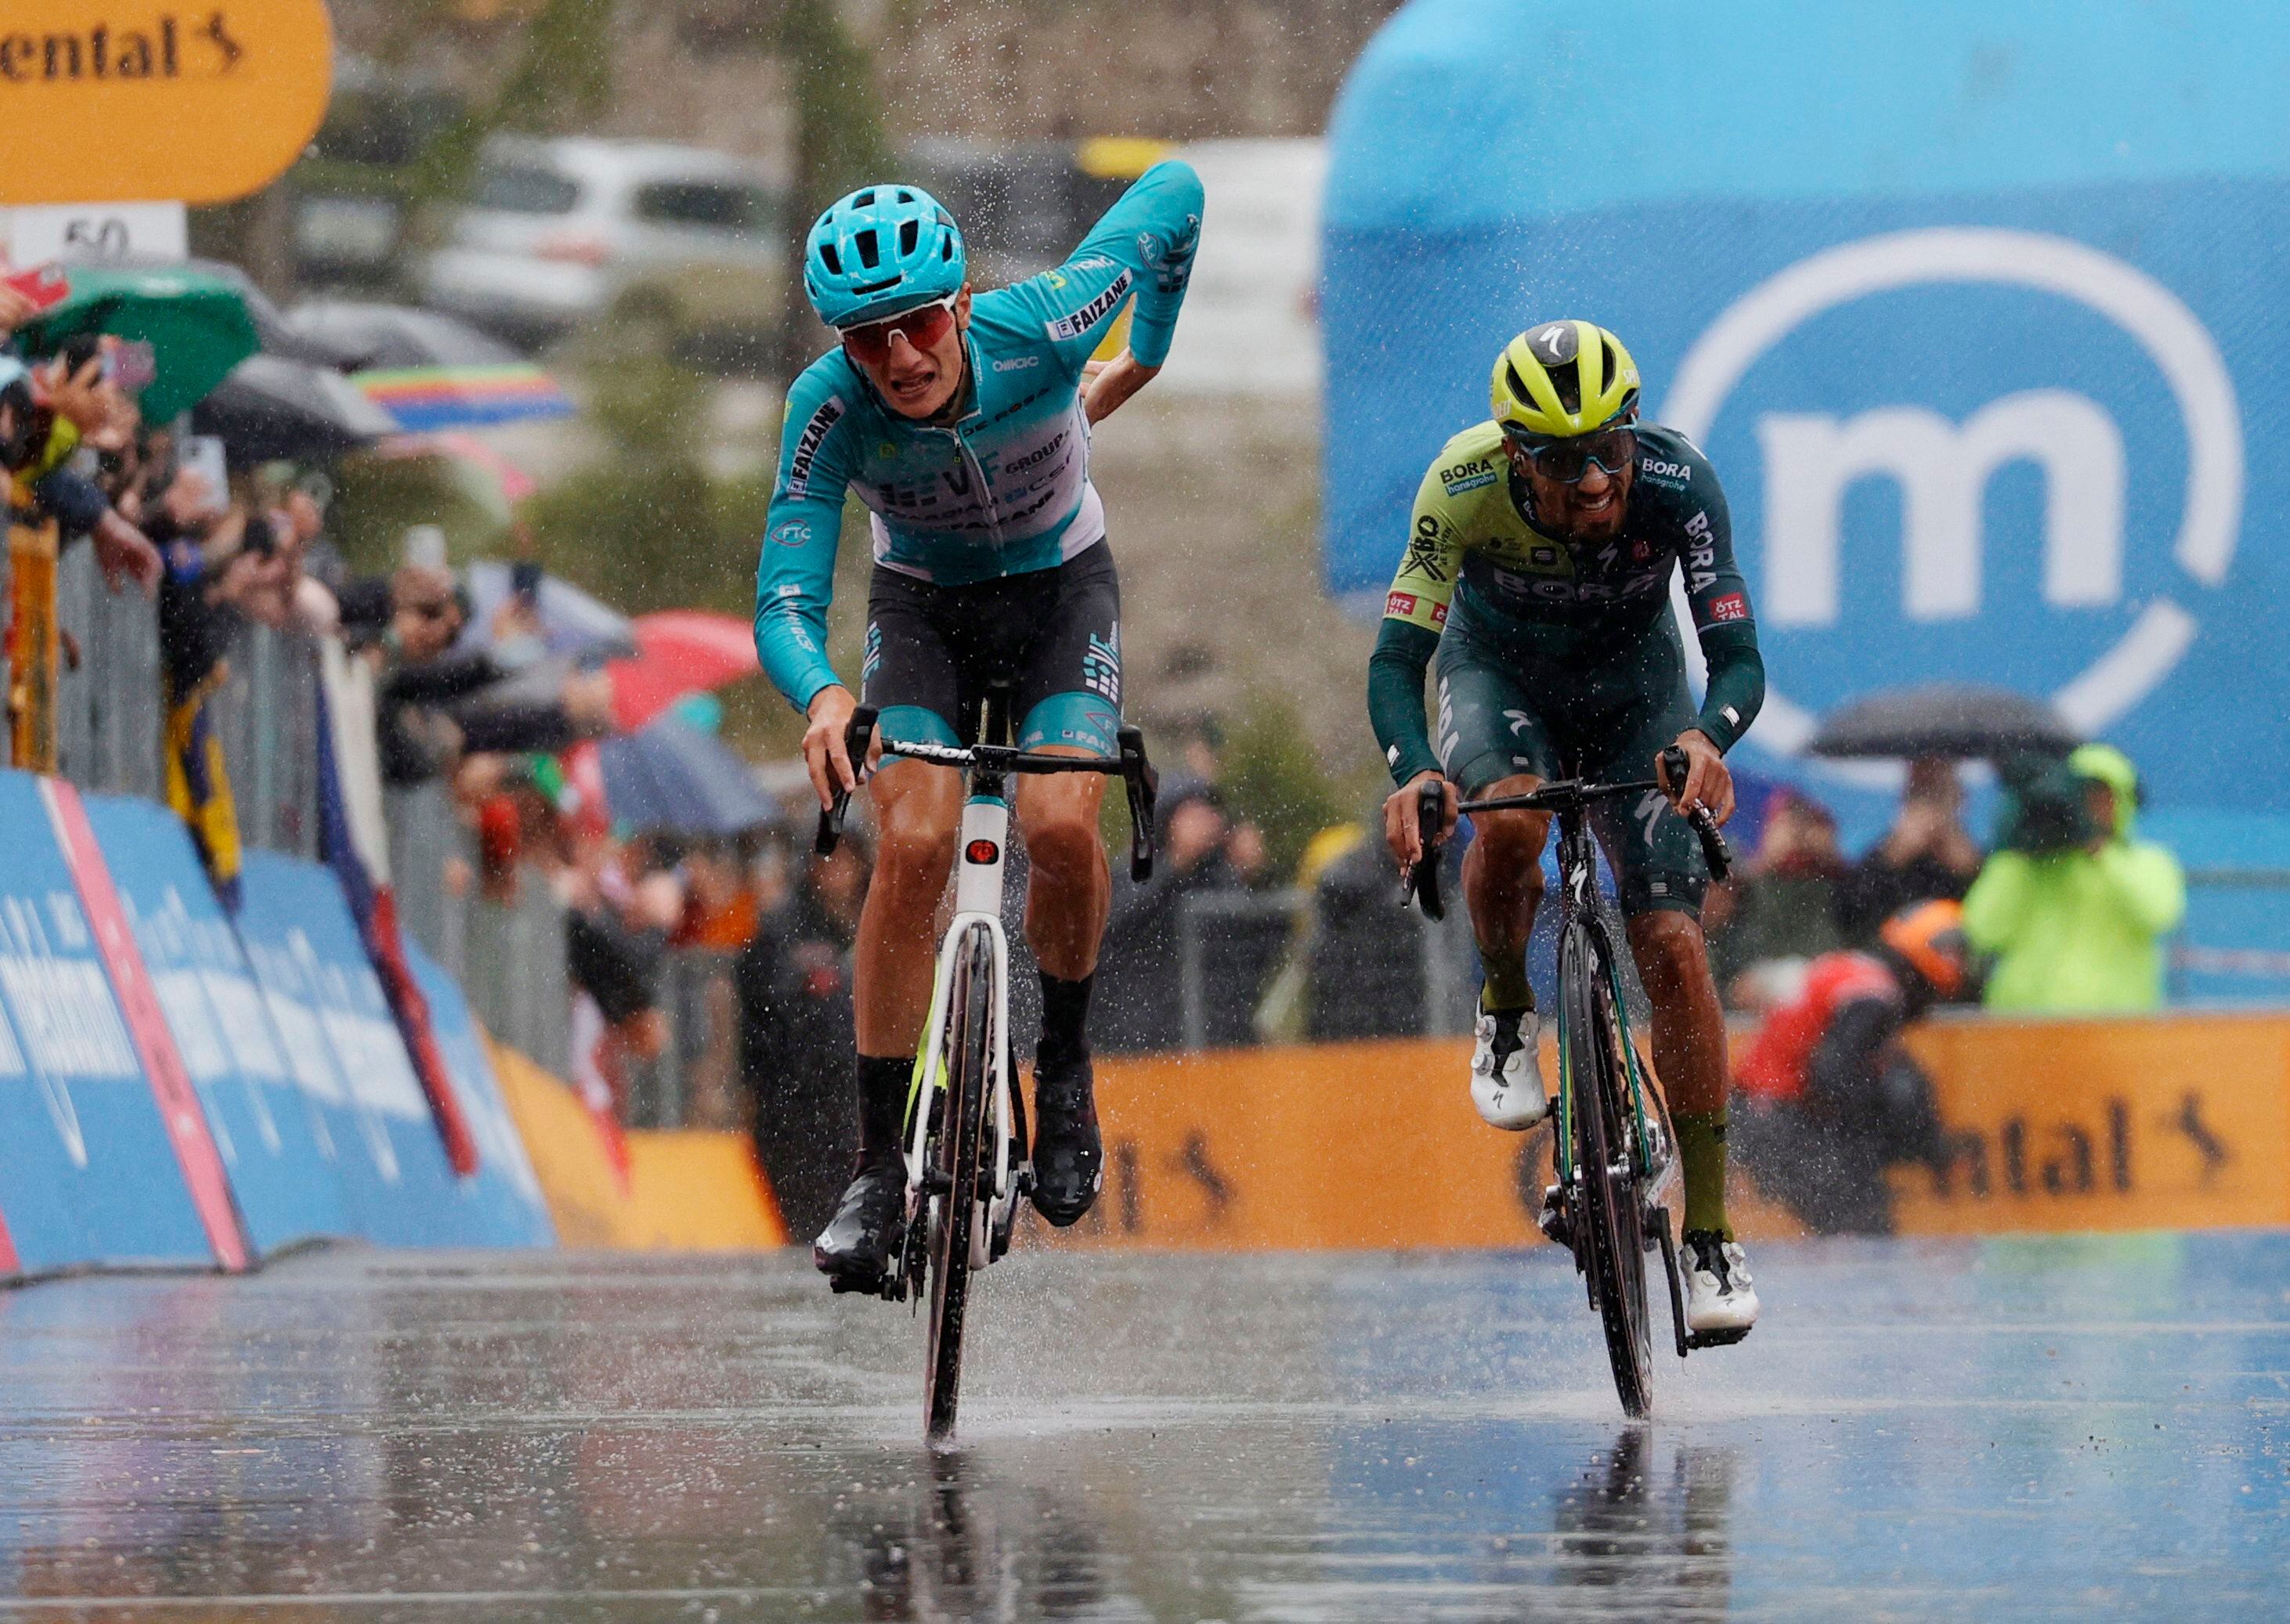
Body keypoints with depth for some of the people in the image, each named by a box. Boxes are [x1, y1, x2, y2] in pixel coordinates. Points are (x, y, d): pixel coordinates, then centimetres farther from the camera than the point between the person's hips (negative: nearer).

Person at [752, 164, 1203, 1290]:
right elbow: (786, 603, -32)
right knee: (913, 847, -21)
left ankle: (1065, 1067, 3)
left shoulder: (1042, 329, -31)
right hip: (923, 606, 1)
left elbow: (1175, 193, -15)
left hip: (1060, 592, 0)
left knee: (1060, 826, -25)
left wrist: (1142, 361, 0)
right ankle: (880, 1166, -12)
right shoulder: (830, 408, -29)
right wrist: (823, 698, -54)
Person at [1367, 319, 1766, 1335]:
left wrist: (1707, 738, -56)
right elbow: (1396, 658, -34)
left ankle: (1710, 1238, -4)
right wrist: (1410, 773, -54)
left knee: (1672, 947, -12)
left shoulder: (1676, 482, -32)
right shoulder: (1465, 487, -33)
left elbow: (1736, 656, -33)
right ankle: (1507, 1013, -4)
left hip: (1633, 687, 1)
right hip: (1500, 674, 0)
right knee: (1511, 822, -35)